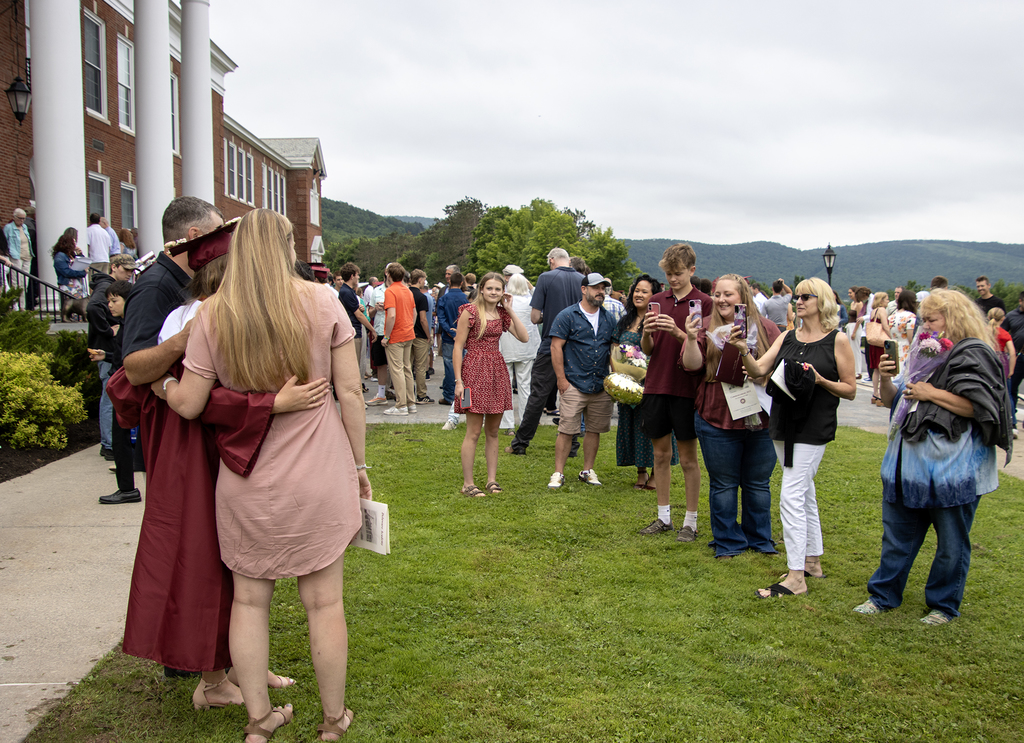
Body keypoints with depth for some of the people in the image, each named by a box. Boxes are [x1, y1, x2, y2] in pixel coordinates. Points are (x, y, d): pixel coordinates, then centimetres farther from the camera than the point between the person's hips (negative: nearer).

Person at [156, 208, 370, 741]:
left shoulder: (213, 314, -5)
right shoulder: (321, 303, -7)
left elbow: (189, 403, -4)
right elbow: (350, 392, -6)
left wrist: (160, 383, 18)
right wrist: (358, 463, 5)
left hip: (247, 480, 1)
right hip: (317, 476, -1)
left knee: (249, 598, 15)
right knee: (323, 599, 10)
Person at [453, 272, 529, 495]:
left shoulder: (502, 313, 11)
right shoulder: (470, 312, -6)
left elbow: (524, 337, 1)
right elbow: (458, 347, -7)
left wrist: (510, 310, 0)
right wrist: (458, 380, -13)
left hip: (497, 371, 6)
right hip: (475, 370, -6)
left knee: (493, 431, 10)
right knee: (473, 432, -4)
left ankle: (492, 480, 18)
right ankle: (468, 483, 3)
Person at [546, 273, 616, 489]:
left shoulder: (608, 319, 12)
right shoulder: (568, 316, -3)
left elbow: (614, 350, 18)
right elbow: (556, 347, -6)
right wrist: (561, 379, -10)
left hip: (601, 386, 5)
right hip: (574, 384, -5)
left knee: (594, 429, 10)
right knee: (566, 430, -5)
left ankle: (588, 471, 23)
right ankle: (558, 473, 3)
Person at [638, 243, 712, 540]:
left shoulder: (703, 303, -4)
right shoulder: (657, 301, 8)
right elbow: (647, 349, 8)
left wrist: (677, 332, -24)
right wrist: (647, 332, -14)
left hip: (686, 389, -4)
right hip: (656, 386, 4)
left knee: (688, 457, 4)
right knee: (660, 453, 11)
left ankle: (690, 522, 14)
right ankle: (663, 517, 23)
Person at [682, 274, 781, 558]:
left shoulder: (766, 328, 3)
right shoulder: (707, 327, 2)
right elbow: (691, 365, -6)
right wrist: (691, 338, -22)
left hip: (760, 420, 1)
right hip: (717, 419, 0)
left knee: (757, 483, 12)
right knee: (723, 484, 9)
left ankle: (759, 540, 28)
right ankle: (728, 542, 22)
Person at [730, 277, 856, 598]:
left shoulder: (837, 340, -5)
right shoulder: (787, 337, 10)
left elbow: (850, 390, -2)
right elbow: (760, 370, -1)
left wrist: (821, 381, -18)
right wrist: (744, 351, -19)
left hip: (814, 427, -6)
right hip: (783, 423, 6)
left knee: (791, 495, -12)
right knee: (805, 493, 16)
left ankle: (796, 577, -8)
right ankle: (813, 562, 28)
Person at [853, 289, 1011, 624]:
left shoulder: (974, 354, -9)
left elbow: (981, 407, -20)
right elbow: (892, 399, 21)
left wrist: (932, 394, -17)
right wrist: (885, 380, 0)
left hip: (953, 467, -8)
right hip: (910, 462, 8)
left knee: (951, 543, 7)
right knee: (897, 534, 14)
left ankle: (944, 605, 22)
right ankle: (883, 595, 24)